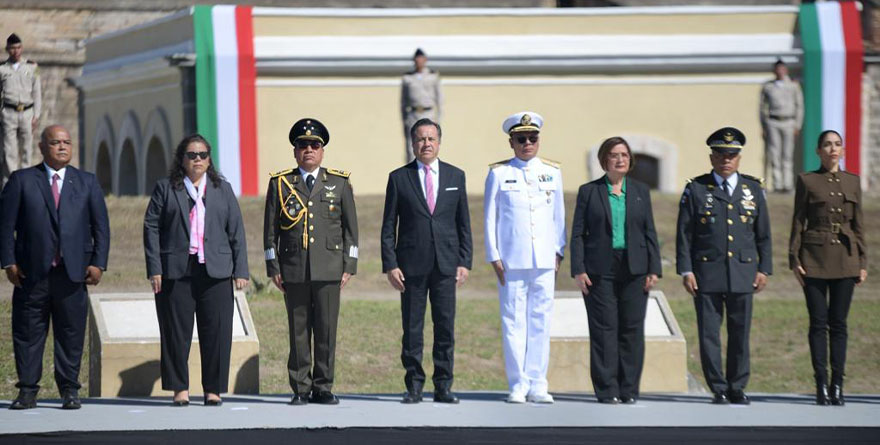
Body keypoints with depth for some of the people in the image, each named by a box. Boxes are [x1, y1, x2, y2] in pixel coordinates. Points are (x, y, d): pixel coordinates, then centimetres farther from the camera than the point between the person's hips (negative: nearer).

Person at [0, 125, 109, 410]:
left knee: (71, 333, 2)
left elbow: (101, 227, 10)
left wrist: (98, 263, -1)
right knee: (27, 333, 1)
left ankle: (69, 390, 10)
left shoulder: (87, 183, 12)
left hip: (73, 272, 1)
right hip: (31, 272, -1)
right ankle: (28, 391, 7)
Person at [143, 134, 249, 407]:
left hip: (215, 272, 1)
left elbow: (236, 231, 12)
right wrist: (154, 269, -5)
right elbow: (151, 228, 4)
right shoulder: (165, 189, 9)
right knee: (176, 332, -1)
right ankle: (180, 389, 7)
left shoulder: (223, 190, 15)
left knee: (216, 333, -2)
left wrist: (241, 270, 3)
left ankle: (213, 390, 6)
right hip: (176, 272, -1)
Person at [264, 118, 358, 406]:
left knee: (327, 330, -1)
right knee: (298, 330, 0)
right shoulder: (280, 184, 8)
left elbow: (350, 227, 10)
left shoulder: (339, 183, 10)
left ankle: (323, 388, 6)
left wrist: (349, 266, 3)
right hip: (293, 269, 0)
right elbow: (271, 228, 8)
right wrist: (273, 268, 2)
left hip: (329, 270, 0)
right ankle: (301, 389, 5)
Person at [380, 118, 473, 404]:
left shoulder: (455, 176, 10)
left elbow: (463, 223, 11)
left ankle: (443, 387, 5)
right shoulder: (399, 178, 5)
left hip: (446, 263, 1)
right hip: (412, 264, -1)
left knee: (445, 327, 0)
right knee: (412, 329, 0)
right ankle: (414, 387, 6)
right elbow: (388, 226, 4)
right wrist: (390, 265, -5)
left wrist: (465, 262, 2)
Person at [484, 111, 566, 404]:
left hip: (544, 260, 2)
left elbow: (559, 215, 14)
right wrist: (494, 257, -1)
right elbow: (490, 217, 5)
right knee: (514, 322, -2)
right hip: (511, 260, -2)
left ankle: (537, 385, 7)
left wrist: (558, 251, 8)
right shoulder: (498, 173, 4)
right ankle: (518, 386, 3)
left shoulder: (552, 172, 11)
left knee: (540, 321, 2)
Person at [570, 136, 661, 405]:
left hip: (634, 271, 2)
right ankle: (607, 390, -2)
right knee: (604, 330, -4)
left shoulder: (640, 191, 12)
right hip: (600, 271, -2)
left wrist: (654, 269, 2)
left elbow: (650, 233, 11)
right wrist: (578, 270, -7)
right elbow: (578, 234, 3)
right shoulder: (589, 191, 6)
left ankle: (629, 390, 5)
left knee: (632, 330, 0)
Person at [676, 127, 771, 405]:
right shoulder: (696, 189, 4)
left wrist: (764, 269, 7)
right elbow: (684, 234, 2)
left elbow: (763, 234, 13)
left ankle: (738, 388, 14)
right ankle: (718, 390, 5)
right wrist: (685, 270, -5)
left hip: (743, 273, 2)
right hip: (707, 274, -2)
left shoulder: (753, 189, 11)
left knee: (740, 334, 3)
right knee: (709, 334, -2)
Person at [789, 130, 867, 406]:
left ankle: (837, 386, 5)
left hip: (845, 259, 2)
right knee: (818, 322, -3)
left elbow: (858, 224, 12)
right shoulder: (807, 181, 2)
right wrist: (794, 259, -4)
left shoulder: (852, 182, 11)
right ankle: (822, 386, 0)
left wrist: (862, 262, 7)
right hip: (815, 259, -2)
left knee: (839, 323, 2)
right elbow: (798, 222, 2)